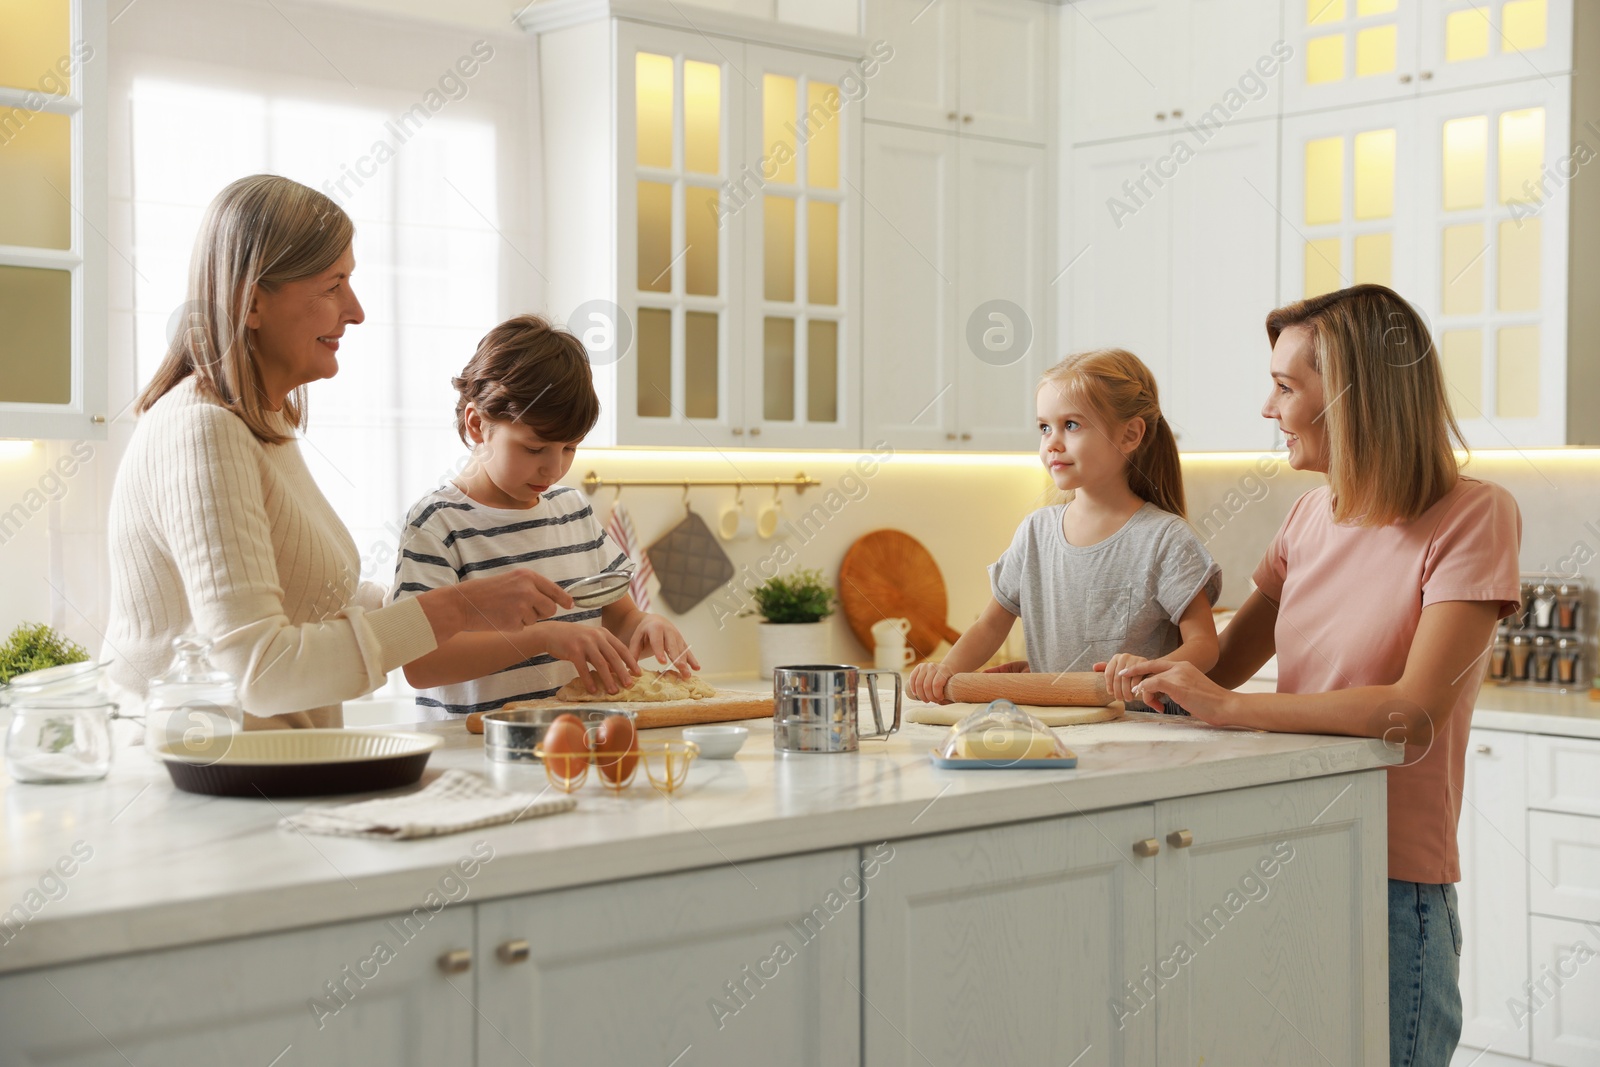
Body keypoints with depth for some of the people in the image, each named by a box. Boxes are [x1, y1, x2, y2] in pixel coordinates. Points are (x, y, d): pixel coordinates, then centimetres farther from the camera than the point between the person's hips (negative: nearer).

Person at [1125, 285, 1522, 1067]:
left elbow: (1415, 711, -20)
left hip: (1394, 884, -6)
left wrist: (1229, 708, -18)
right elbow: (1223, 664, 13)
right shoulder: (1314, 513, 7)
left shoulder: (1473, 517, -11)